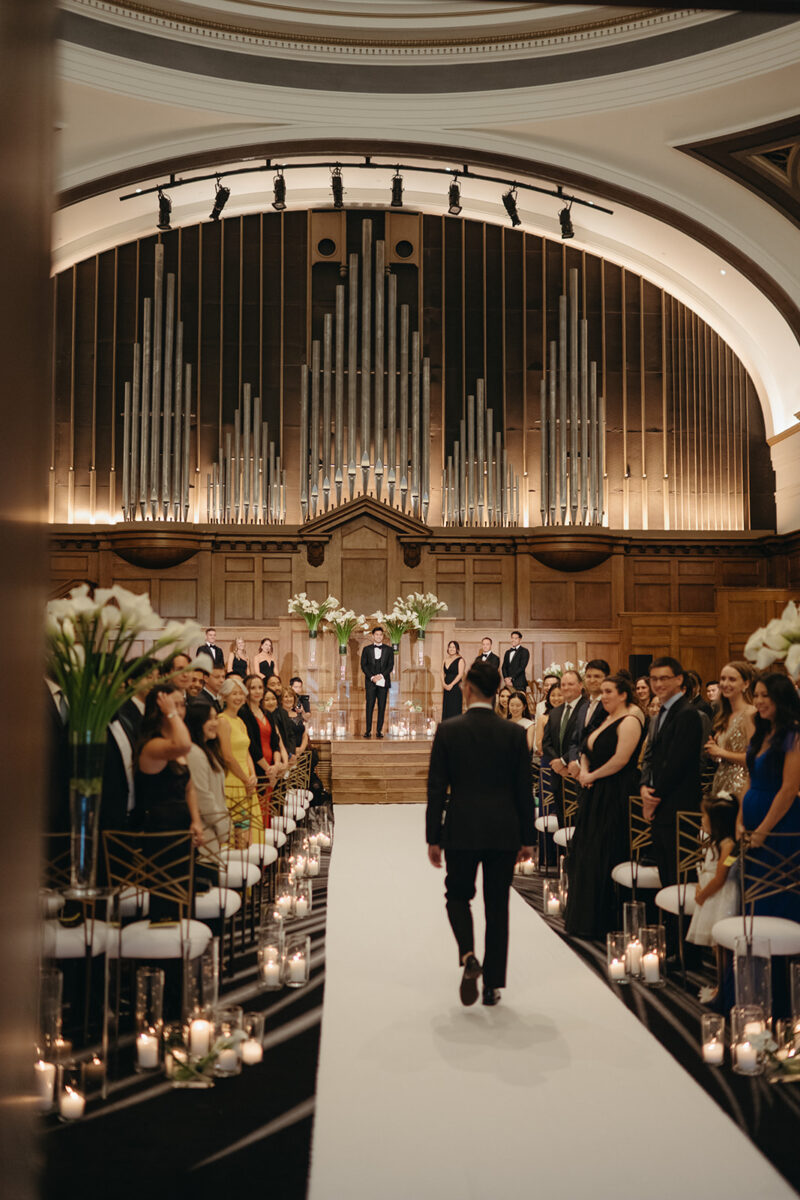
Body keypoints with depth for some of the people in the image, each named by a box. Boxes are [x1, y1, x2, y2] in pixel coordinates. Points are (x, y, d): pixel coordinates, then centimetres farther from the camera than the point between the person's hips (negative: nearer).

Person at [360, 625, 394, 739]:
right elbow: (363, 665, 3)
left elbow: (390, 665, 4)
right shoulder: (366, 649, 9)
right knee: (369, 706, -4)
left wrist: (381, 675, -11)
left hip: (383, 681, 1)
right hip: (370, 682, -1)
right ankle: (368, 730, -2)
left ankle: (379, 730, 3)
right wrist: (371, 677, -10)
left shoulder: (388, 650, 10)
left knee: (382, 706, 0)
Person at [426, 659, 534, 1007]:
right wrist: (527, 838, 9)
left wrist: (433, 838, 2)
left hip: (460, 831, -1)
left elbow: (437, 789, -5)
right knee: (497, 906, 11)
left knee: (458, 895, 17)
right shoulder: (514, 733, -3)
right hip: (504, 832, 1)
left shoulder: (448, 730, -7)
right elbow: (524, 790, 1)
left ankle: (468, 955, -9)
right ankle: (493, 984, 15)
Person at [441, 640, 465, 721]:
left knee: (455, 710, -7)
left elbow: (460, 674, -11)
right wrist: (444, 684, -7)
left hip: (455, 688, -6)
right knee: (446, 709, 5)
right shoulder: (445, 660, 14)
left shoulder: (460, 660, -3)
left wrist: (451, 685, -17)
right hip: (446, 688, 6)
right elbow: (443, 674, 10)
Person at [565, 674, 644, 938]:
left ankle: (600, 922, 6)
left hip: (615, 796, -9)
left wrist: (593, 776, -12)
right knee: (584, 854, 11)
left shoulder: (629, 721, -11)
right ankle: (582, 916, 21)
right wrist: (584, 771, 0)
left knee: (602, 856, -4)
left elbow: (620, 759, -21)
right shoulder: (605, 720, 17)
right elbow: (586, 752, 20)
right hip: (594, 796, 9)